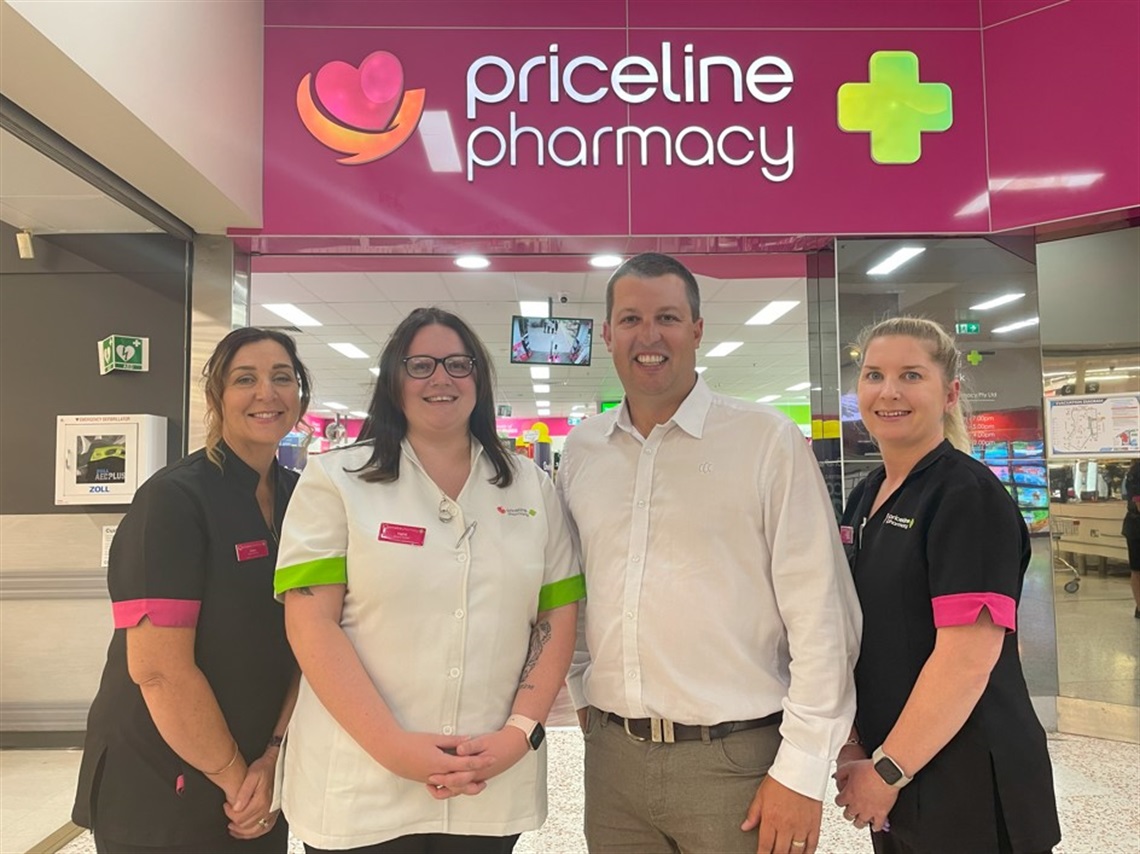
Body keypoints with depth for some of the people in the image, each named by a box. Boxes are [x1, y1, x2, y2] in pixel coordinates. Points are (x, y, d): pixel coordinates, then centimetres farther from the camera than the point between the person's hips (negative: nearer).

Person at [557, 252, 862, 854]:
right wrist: (585, 694, 11)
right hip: (611, 755, 4)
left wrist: (802, 773, -10)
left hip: (736, 758, -3)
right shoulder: (581, 451, 5)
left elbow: (820, 618, -9)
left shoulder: (768, 442, -8)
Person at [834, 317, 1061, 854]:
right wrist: (854, 744, 1)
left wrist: (888, 769, -18)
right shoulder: (865, 497, 6)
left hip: (966, 781, -7)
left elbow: (970, 656, -23)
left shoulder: (969, 495, -16)